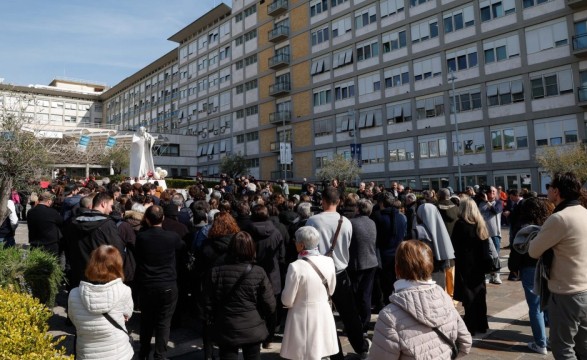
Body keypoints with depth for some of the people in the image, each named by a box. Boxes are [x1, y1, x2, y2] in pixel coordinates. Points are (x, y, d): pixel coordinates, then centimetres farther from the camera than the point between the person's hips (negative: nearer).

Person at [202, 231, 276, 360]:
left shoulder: (216, 272, -14)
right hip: (253, 330, 0)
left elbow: (208, 304, -7)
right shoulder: (259, 273, -16)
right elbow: (270, 306, -12)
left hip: (226, 330, 0)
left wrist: (214, 319, 13)